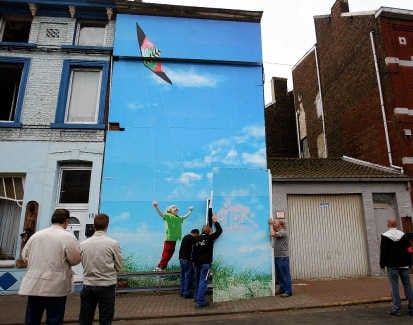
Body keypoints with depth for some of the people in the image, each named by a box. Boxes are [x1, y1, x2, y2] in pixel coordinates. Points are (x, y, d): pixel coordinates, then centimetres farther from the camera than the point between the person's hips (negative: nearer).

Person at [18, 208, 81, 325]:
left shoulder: (36, 234, 3)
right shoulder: (67, 236, -13)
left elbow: (24, 256, 14)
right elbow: (76, 259, -11)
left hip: (33, 285, 5)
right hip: (56, 287, -5)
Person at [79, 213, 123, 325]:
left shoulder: (83, 244, -6)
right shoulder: (113, 243, -14)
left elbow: (84, 264, 3)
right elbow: (118, 266, -4)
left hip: (88, 285, 3)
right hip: (107, 286, -2)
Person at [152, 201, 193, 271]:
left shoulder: (179, 218, 14)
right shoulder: (168, 216, -7)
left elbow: (185, 217, 32)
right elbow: (161, 214, -23)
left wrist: (190, 211, 43)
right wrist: (156, 207, -38)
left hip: (174, 239, 8)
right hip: (169, 238, -8)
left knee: (170, 253, 11)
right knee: (166, 253, -6)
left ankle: (163, 267, 22)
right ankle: (159, 267, 4)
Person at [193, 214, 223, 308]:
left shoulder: (198, 239, 6)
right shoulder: (210, 238, -8)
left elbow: (194, 251, 9)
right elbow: (219, 231, 0)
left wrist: (195, 261, 17)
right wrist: (215, 221, 11)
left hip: (197, 263, 6)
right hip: (205, 263, -6)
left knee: (198, 280, 18)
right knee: (203, 281, -3)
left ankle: (197, 298, 29)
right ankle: (200, 302, -4)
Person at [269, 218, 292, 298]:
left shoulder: (283, 232, -15)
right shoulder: (278, 233, 16)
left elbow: (273, 234, -25)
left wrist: (271, 224, -16)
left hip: (283, 257, -10)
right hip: (277, 257, 10)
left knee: (285, 275, -3)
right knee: (279, 275, 15)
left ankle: (288, 291, 4)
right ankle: (282, 289, 26)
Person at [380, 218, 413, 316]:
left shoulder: (385, 236, -7)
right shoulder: (403, 234, 4)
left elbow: (383, 252, -8)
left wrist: (382, 264, 0)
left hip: (392, 265, -4)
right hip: (403, 265, 4)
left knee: (394, 286, -1)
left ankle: (396, 309, 0)